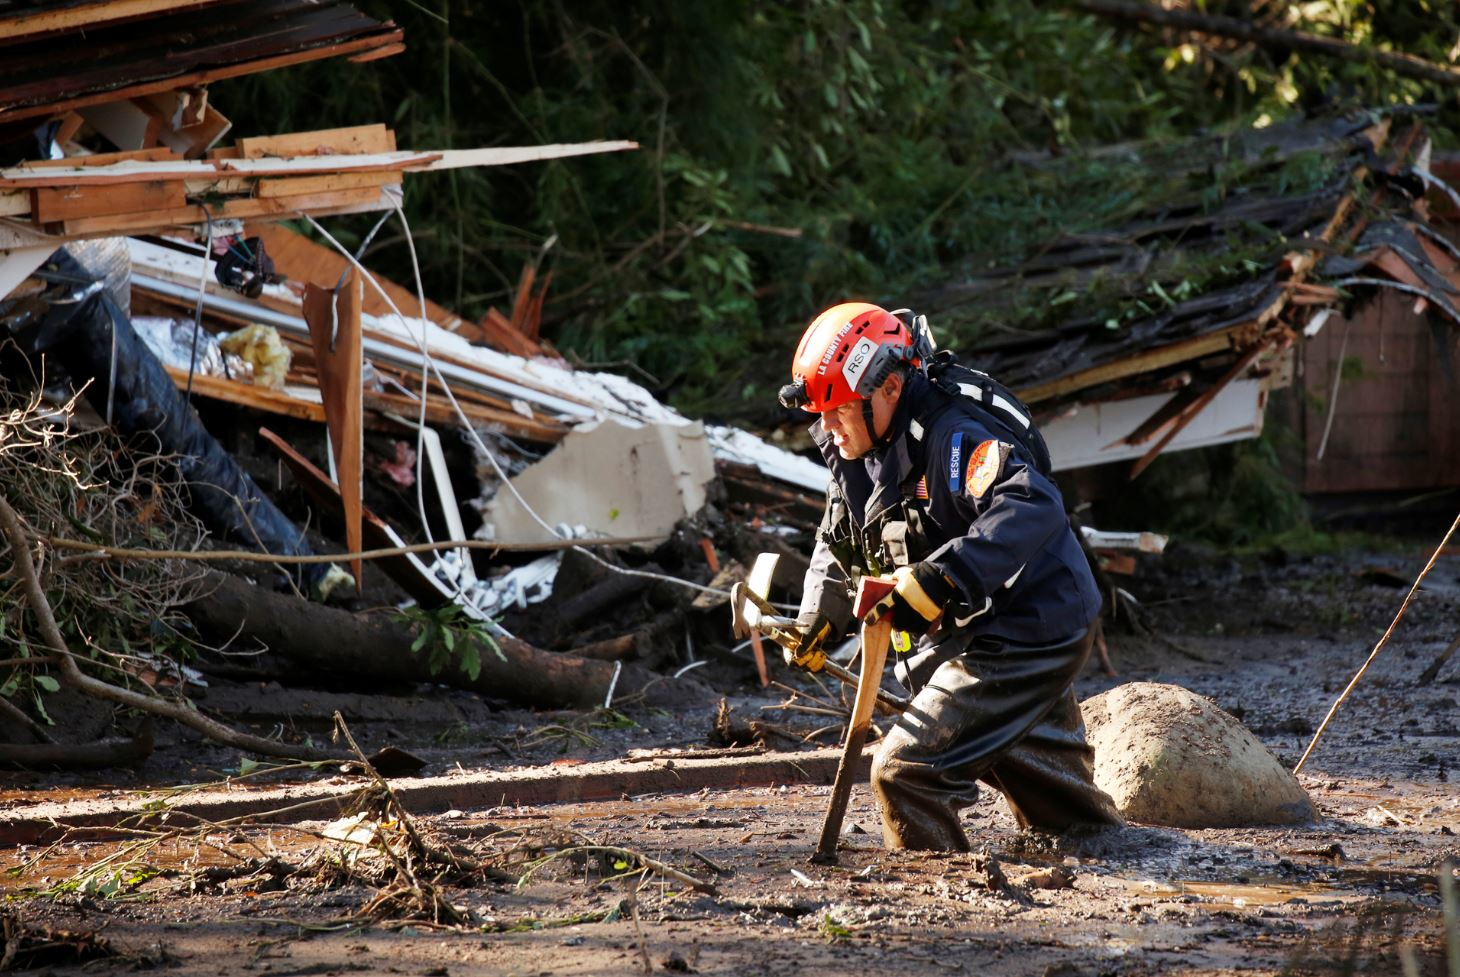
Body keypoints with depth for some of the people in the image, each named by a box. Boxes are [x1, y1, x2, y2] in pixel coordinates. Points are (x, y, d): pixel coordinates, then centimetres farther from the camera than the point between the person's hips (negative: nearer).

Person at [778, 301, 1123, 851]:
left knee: (906, 772, -15)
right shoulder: (859, 449, 3)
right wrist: (817, 620, 13)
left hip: (1024, 637, -10)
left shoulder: (954, 436, -27)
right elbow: (839, 539, 22)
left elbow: (1032, 509, -44)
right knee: (1051, 790, 25)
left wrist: (941, 577, -53)